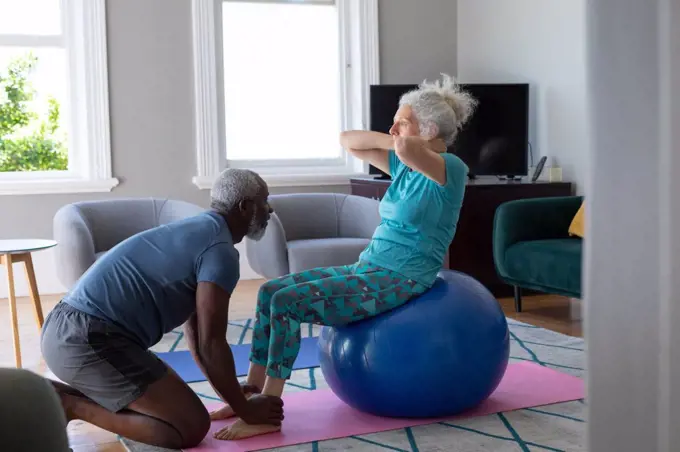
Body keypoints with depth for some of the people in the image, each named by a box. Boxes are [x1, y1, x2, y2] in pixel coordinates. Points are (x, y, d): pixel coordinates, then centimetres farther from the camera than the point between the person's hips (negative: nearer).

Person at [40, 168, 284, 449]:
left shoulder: (196, 231, 21)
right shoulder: (220, 250, -9)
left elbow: (194, 326, 25)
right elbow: (210, 343, -12)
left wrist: (229, 391, 26)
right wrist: (245, 409, 0)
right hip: (90, 340, -10)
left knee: (162, 399, 26)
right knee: (192, 427, -8)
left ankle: (59, 396, 13)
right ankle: (72, 406, -8)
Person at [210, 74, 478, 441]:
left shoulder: (451, 169, -12)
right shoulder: (402, 165, 13)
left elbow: (407, 148, -32)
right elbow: (347, 140, 17)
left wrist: (405, 141, -9)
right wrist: (390, 139, 2)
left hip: (401, 283, -9)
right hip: (368, 270, 9)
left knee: (287, 302, -21)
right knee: (270, 291, -3)